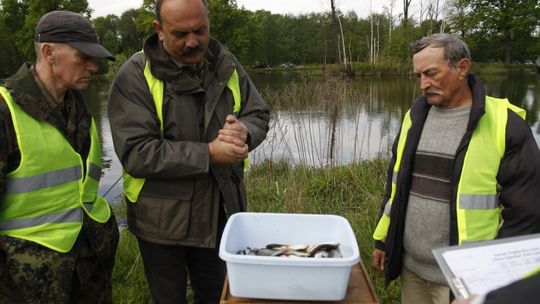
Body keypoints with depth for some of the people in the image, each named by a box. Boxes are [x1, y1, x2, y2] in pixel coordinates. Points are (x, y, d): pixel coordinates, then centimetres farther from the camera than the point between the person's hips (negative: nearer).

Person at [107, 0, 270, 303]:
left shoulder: (227, 65, -1)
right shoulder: (136, 76, -16)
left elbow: (259, 116, 3)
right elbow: (136, 153, -23)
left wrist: (244, 134, -21)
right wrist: (207, 154, -27)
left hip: (221, 213, 4)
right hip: (163, 220, -3)